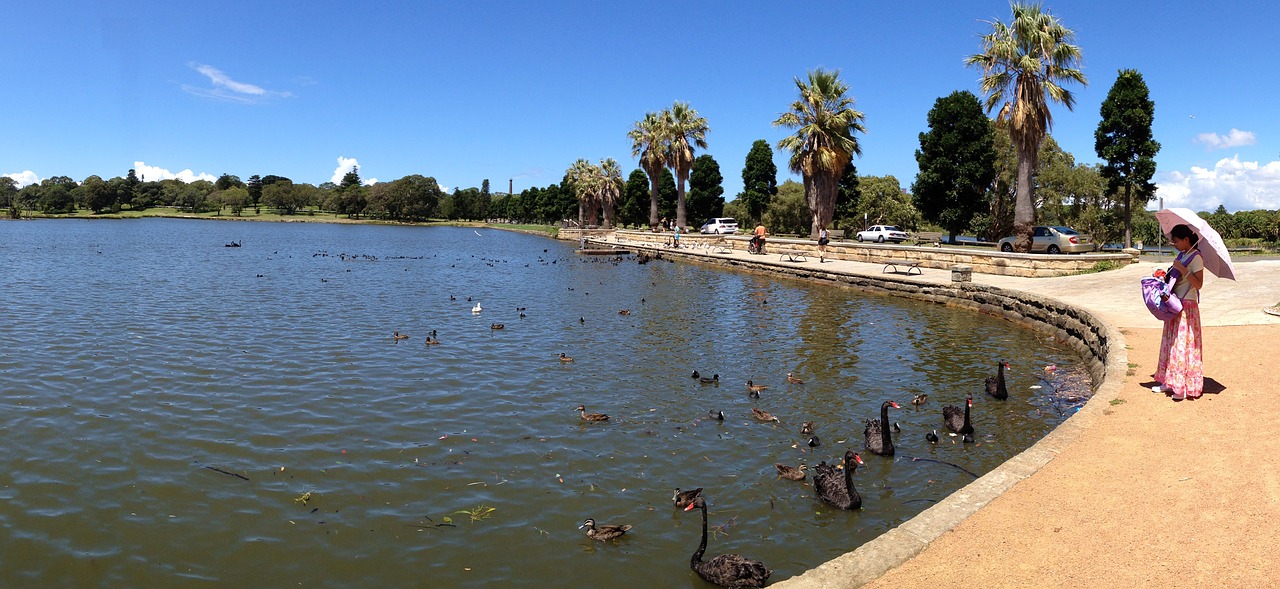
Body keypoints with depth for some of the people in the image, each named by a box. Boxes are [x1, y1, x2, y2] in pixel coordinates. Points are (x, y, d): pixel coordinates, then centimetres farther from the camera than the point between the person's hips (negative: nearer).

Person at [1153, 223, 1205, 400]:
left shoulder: (1196, 258, -13)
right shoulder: (1181, 255, 12)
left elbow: (1198, 284, -20)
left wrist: (1182, 269, -26)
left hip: (1188, 306, -9)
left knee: (1184, 345, -6)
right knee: (1170, 343, 11)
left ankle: (1186, 387, 0)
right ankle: (1170, 383, 19)